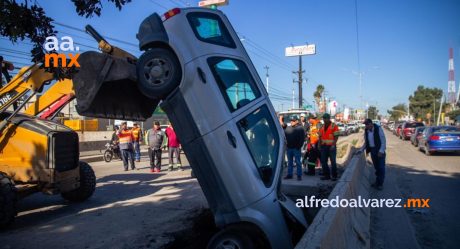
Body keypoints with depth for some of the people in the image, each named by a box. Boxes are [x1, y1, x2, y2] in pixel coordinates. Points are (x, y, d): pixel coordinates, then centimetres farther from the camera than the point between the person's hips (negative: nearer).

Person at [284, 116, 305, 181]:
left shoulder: (300, 128, -4)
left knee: (298, 162, -1)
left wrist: (299, 146, -14)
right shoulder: (288, 128, 11)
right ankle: (289, 174, 19)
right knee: (289, 162, 12)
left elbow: (302, 138, -9)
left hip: (296, 148, -5)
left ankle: (299, 175, 4)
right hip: (289, 148, 5)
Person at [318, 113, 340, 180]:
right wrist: (320, 145, 9)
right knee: (323, 161, 7)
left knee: (333, 161, -1)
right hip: (324, 146, 6)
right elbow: (320, 137, 17)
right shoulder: (322, 127, 13)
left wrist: (333, 145, -18)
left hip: (331, 146, -6)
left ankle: (334, 176, 8)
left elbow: (336, 136, -9)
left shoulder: (334, 126, -5)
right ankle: (326, 175, 17)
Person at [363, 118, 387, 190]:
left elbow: (383, 140, -15)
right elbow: (366, 141, 12)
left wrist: (381, 151, -18)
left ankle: (380, 184, 9)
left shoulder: (378, 128, -16)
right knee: (376, 167, 12)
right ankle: (377, 182, 24)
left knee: (381, 167, 0)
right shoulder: (366, 131, 1)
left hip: (379, 150, -5)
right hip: (372, 150, 5)